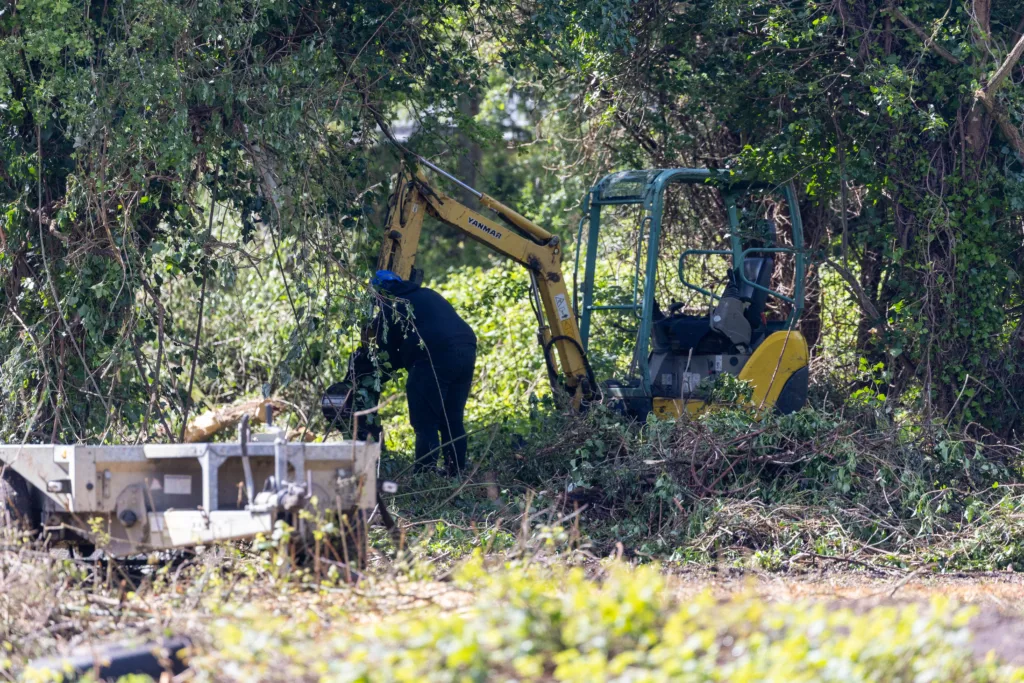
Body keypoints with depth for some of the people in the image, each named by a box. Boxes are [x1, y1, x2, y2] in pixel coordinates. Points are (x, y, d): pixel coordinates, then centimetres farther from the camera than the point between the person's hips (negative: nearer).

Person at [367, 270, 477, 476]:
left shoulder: (390, 308, 9)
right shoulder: (428, 295, 29)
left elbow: (388, 354, 10)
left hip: (435, 358, -7)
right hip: (466, 351, 7)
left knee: (426, 424, -4)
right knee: (453, 421, 15)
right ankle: (457, 473, 17)